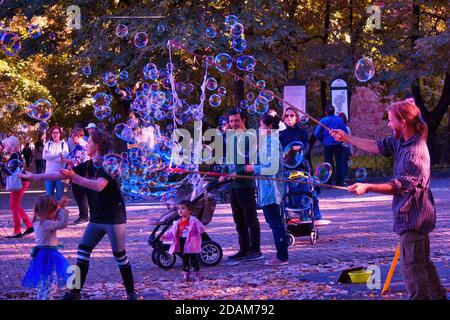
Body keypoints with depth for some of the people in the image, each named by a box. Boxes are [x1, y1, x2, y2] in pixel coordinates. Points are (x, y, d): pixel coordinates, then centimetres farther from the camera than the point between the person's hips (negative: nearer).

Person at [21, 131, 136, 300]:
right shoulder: (87, 166, 7)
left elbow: (99, 186, -32)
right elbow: (61, 174, 8)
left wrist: (75, 177, -37)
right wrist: (34, 176, 8)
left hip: (114, 218, -7)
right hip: (96, 218, 7)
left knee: (120, 255, -1)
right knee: (83, 252, 3)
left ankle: (131, 292, 11)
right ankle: (75, 292, 8)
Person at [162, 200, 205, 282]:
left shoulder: (194, 221, -10)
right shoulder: (178, 223, 3)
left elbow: (201, 229, -13)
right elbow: (172, 233, 6)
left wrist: (201, 229, -36)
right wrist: (165, 236, -8)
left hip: (191, 245, -5)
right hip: (182, 246, 5)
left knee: (193, 260, 1)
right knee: (185, 260, 13)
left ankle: (197, 275, 12)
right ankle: (186, 275, 21)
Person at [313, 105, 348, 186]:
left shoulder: (323, 121, -5)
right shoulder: (339, 120, -3)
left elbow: (316, 133, -10)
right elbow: (345, 132, -6)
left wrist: (322, 140, 5)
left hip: (327, 145, 0)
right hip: (338, 145, 0)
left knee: (328, 164, 7)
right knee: (338, 163, 6)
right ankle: (339, 182, 5)